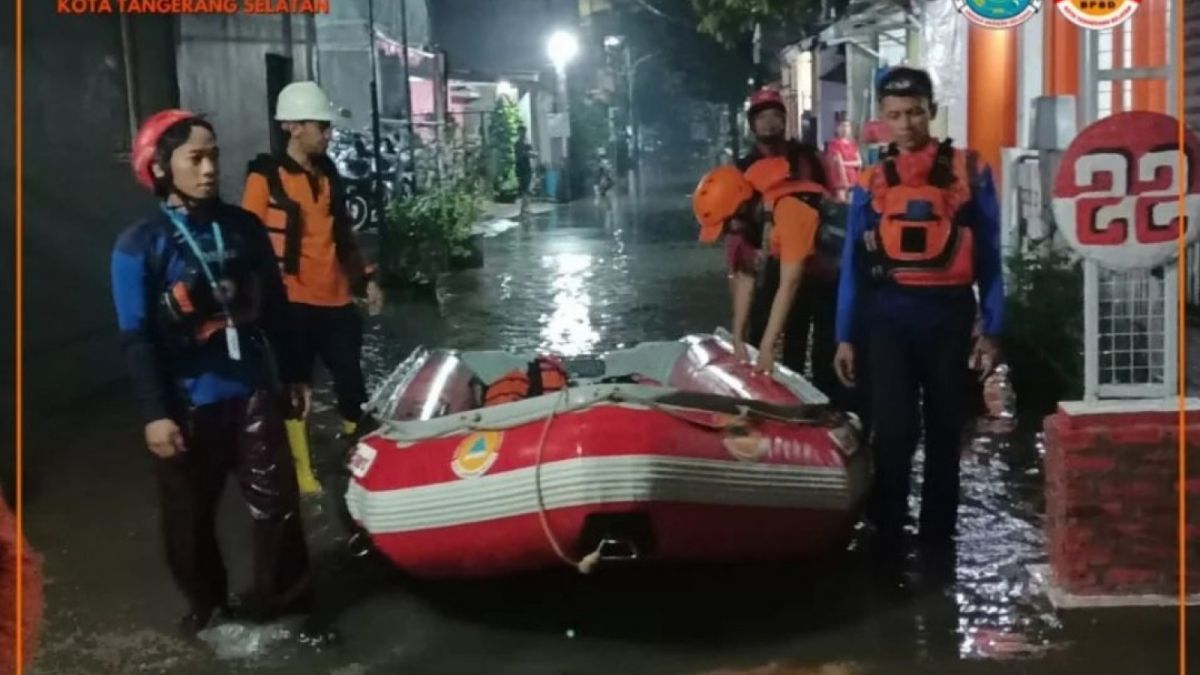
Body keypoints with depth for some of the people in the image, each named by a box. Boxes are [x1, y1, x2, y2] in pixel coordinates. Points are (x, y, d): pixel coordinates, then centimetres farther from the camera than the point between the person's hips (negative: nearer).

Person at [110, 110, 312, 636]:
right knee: (190, 514, 10)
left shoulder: (243, 227, 4)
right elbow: (137, 338, -9)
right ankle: (206, 603, 31)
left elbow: (275, 307, 10)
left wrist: (289, 374, 12)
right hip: (188, 404, -2)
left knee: (274, 502, 5)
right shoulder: (139, 245, -7)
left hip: (253, 391, 2)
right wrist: (154, 412, -13)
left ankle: (281, 594, 24)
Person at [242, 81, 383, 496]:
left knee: (352, 382, 11)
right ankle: (301, 473, 14)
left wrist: (365, 279, 15)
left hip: (336, 298, 6)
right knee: (296, 391, 3)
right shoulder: (265, 177, -8)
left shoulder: (328, 173, 12)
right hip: (293, 301, -6)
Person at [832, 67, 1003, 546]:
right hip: (889, 315, 0)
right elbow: (853, 263, 9)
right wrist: (844, 336, 5)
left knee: (945, 428, 10)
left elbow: (988, 255, 4)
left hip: (948, 313, 0)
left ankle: (938, 533, 23)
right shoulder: (871, 181, 8)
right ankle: (886, 531, 8)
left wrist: (990, 329, 0)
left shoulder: (969, 171, 3)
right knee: (893, 427, -5)